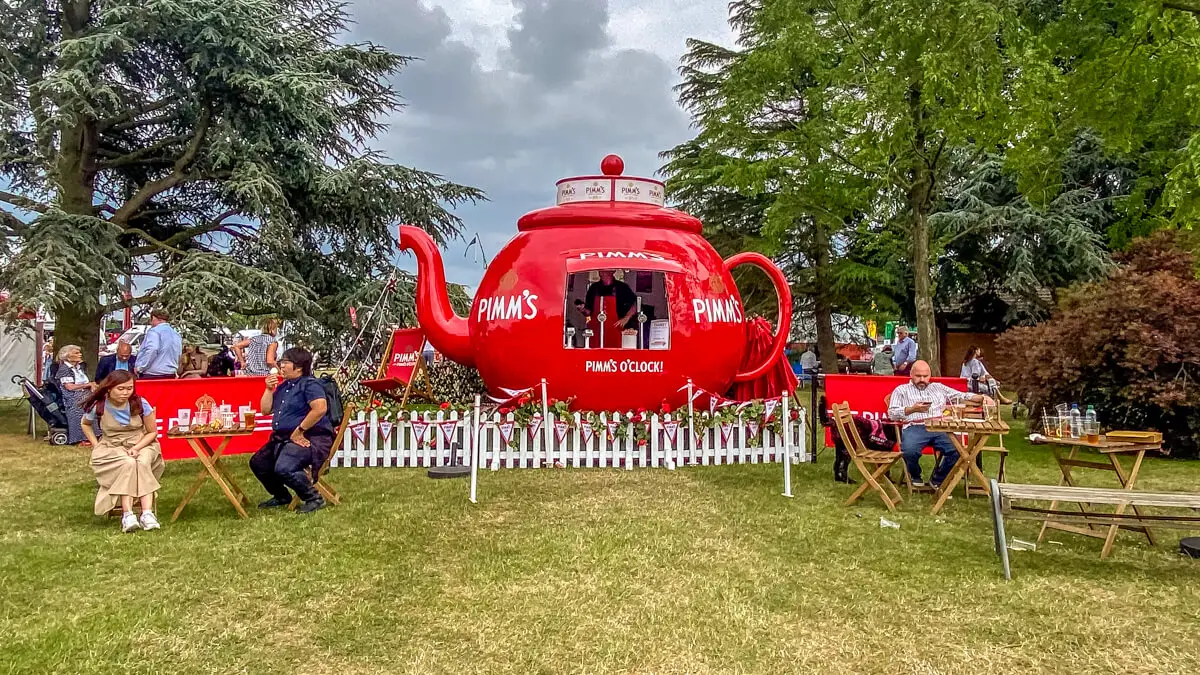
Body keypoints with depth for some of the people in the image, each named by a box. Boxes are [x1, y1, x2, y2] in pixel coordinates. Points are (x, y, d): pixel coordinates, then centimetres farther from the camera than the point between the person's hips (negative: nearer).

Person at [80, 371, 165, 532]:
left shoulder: (140, 404, -12)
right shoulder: (98, 406, -9)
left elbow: (152, 432, -3)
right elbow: (85, 425, 15)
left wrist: (136, 448, -19)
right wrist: (96, 445, 2)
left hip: (142, 445, 0)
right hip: (111, 448, 0)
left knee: (142, 463, -35)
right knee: (128, 464, -34)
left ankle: (147, 513, -39)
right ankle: (127, 514, -38)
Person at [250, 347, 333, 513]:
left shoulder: (309, 384, -11)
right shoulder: (283, 386, 18)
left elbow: (320, 408, -27)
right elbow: (265, 410, 21)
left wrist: (299, 430, -22)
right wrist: (269, 389, 7)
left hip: (308, 439, -10)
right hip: (283, 438, 11)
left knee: (283, 468, -30)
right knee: (257, 463, 13)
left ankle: (314, 499, -10)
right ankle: (281, 497, 31)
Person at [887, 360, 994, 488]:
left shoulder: (938, 387, 28)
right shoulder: (901, 390, 17)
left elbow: (962, 396, 22)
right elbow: (892, 413, 5)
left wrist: (982, 397, 5)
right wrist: (912, 409, -10)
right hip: (915, 428, -3)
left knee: (957, 450, -25)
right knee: (910, 451, -35)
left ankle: (938, 480, 1)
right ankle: (915, 476, 0)